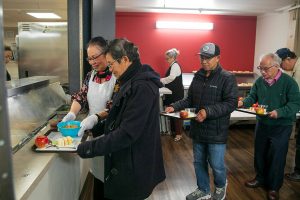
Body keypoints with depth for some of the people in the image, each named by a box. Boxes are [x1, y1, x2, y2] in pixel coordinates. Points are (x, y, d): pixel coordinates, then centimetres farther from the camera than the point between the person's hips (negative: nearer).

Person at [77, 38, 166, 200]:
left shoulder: (142, 87, -24)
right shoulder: (132, 81, 7)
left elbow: (127, 133, -27)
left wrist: (90, 148, -21)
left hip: (134, 167, -9)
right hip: (125, 159, 9)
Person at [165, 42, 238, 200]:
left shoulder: (227, 78, -10)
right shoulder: (198, 76, 8)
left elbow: (231, 103, -17)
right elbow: (189, 99, 13)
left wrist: (208, 112, -28)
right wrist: (174, 107, -3)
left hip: (216, 131, -5)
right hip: (198, 128, 6)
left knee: (216, 165, 5)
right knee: (199, 162, 16)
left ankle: (221, 186, 37)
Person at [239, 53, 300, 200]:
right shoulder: (259, 81, 0)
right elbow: (252, 97, 4)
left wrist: (279, 112, -32)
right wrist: (243, 102, -18)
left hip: (281, 127, -4)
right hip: (262, 124, 5)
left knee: (276, 157, 6)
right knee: (259, 153, 16)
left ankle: (274, 187, 25)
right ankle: (261, 178, 38)